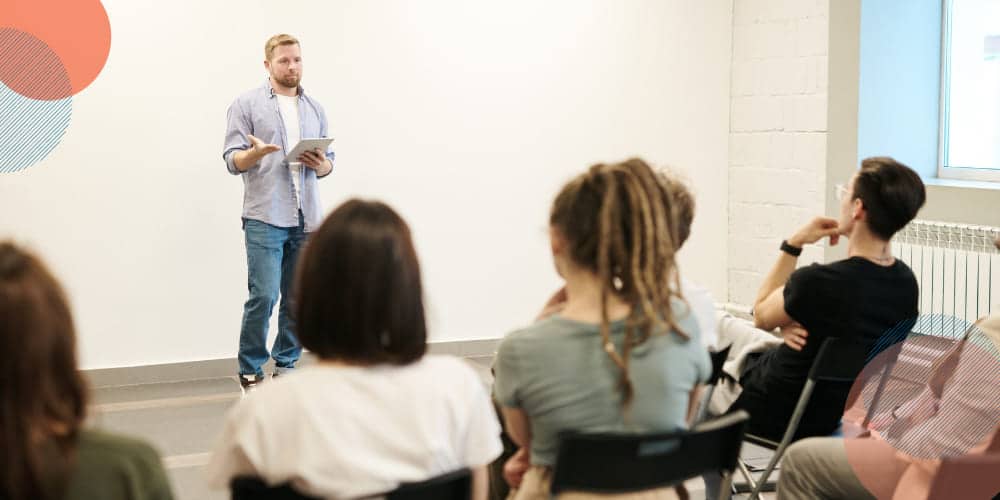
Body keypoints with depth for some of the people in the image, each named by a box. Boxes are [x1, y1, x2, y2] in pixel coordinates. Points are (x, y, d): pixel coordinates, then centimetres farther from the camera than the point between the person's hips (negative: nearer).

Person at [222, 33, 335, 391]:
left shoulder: (315, 109, 17)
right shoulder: (247, 105, 3)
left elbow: (329, 162, 18)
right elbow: (232, 161, -2)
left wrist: (321, 165, -5)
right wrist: (255, 153, -23)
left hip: (306, 220, 4)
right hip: (264, 218, -4)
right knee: (264, 296, -10)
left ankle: (286, 365, 17)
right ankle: (250, 371, 3)